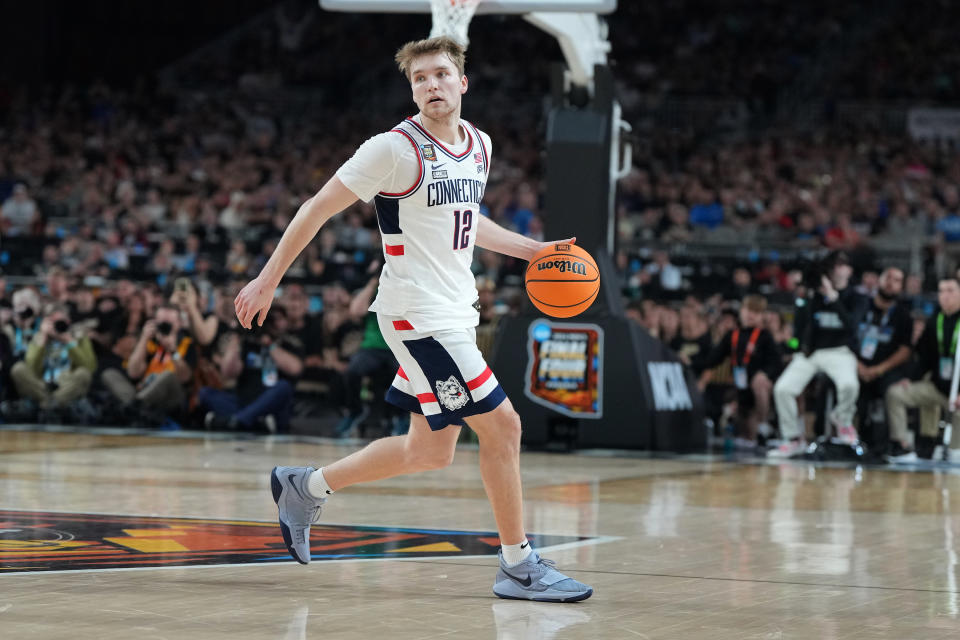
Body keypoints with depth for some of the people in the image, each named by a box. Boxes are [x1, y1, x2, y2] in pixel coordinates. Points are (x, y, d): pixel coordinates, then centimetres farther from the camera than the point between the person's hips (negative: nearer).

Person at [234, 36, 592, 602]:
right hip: (418, 315, -9)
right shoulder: (395, 149, -13)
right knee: (501, 425, -11)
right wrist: (268, 280, -7)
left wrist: (532, 250, 19)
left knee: (431, 451, 13)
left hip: (453, 316, 9)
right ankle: (519, 567, -1)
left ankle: (305, 488, 28)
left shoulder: (479, 146, 10)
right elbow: (319, 209, -8)